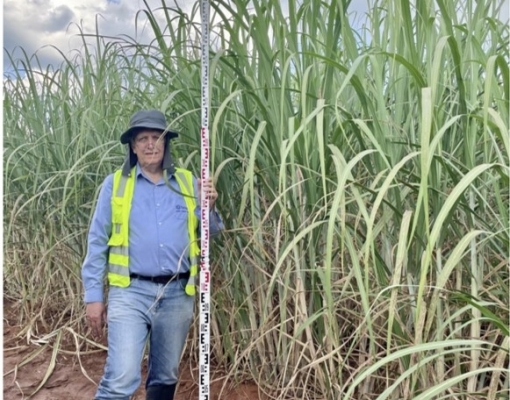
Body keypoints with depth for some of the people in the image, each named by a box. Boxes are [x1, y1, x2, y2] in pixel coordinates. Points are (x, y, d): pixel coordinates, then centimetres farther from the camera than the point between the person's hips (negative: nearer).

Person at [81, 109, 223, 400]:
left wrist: (210, 207, -12)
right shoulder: (115, 183, 3)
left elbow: (212, 231, 9)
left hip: (178, 294, 3)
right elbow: (98, 243, 2)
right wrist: (94, 296, -1)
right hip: (131, 292, -2)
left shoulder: (187, 182, 8)